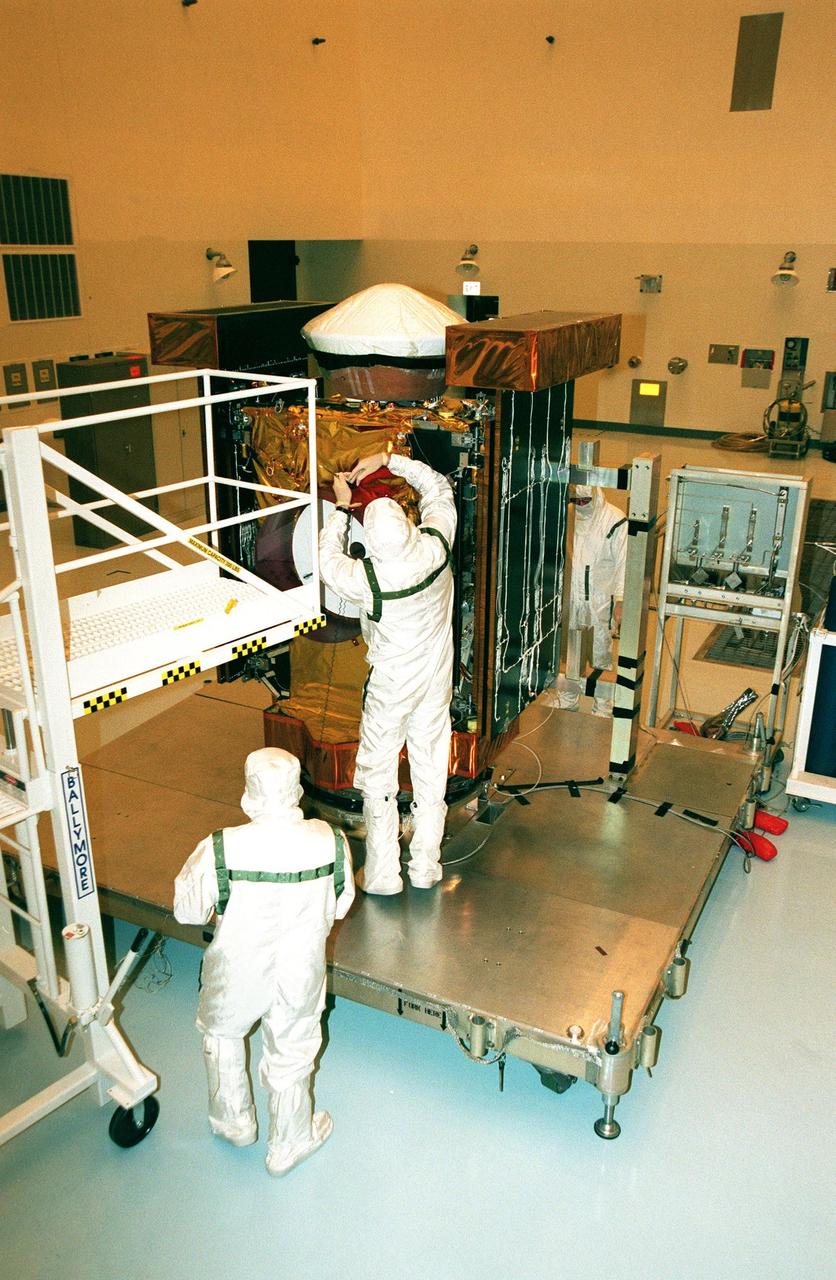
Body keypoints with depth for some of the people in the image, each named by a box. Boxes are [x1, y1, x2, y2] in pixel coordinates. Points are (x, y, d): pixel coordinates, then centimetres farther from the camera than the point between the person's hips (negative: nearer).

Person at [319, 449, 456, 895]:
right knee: (431, 771, 15)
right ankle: (425, 867, 27)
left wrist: (340, 507, 3)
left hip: (391, 685, -4)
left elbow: (328, 562, -4)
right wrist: (390, 460, 0)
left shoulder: (369, 578, -27)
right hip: (437, 678, 5)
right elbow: (439, 489, 1)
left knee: (378, 775, 11)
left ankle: (382, 873, 18)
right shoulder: (437, 546, -18)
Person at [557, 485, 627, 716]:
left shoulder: (615, 520, -11)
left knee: (601, 656, 2)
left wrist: (620, 603, -13)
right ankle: (568, 700, 31)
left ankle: (603, 707, 14)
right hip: (572, 598, 5)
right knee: (571, 653, 16)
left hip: (600, 601, -4)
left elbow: (622, 564, -11)